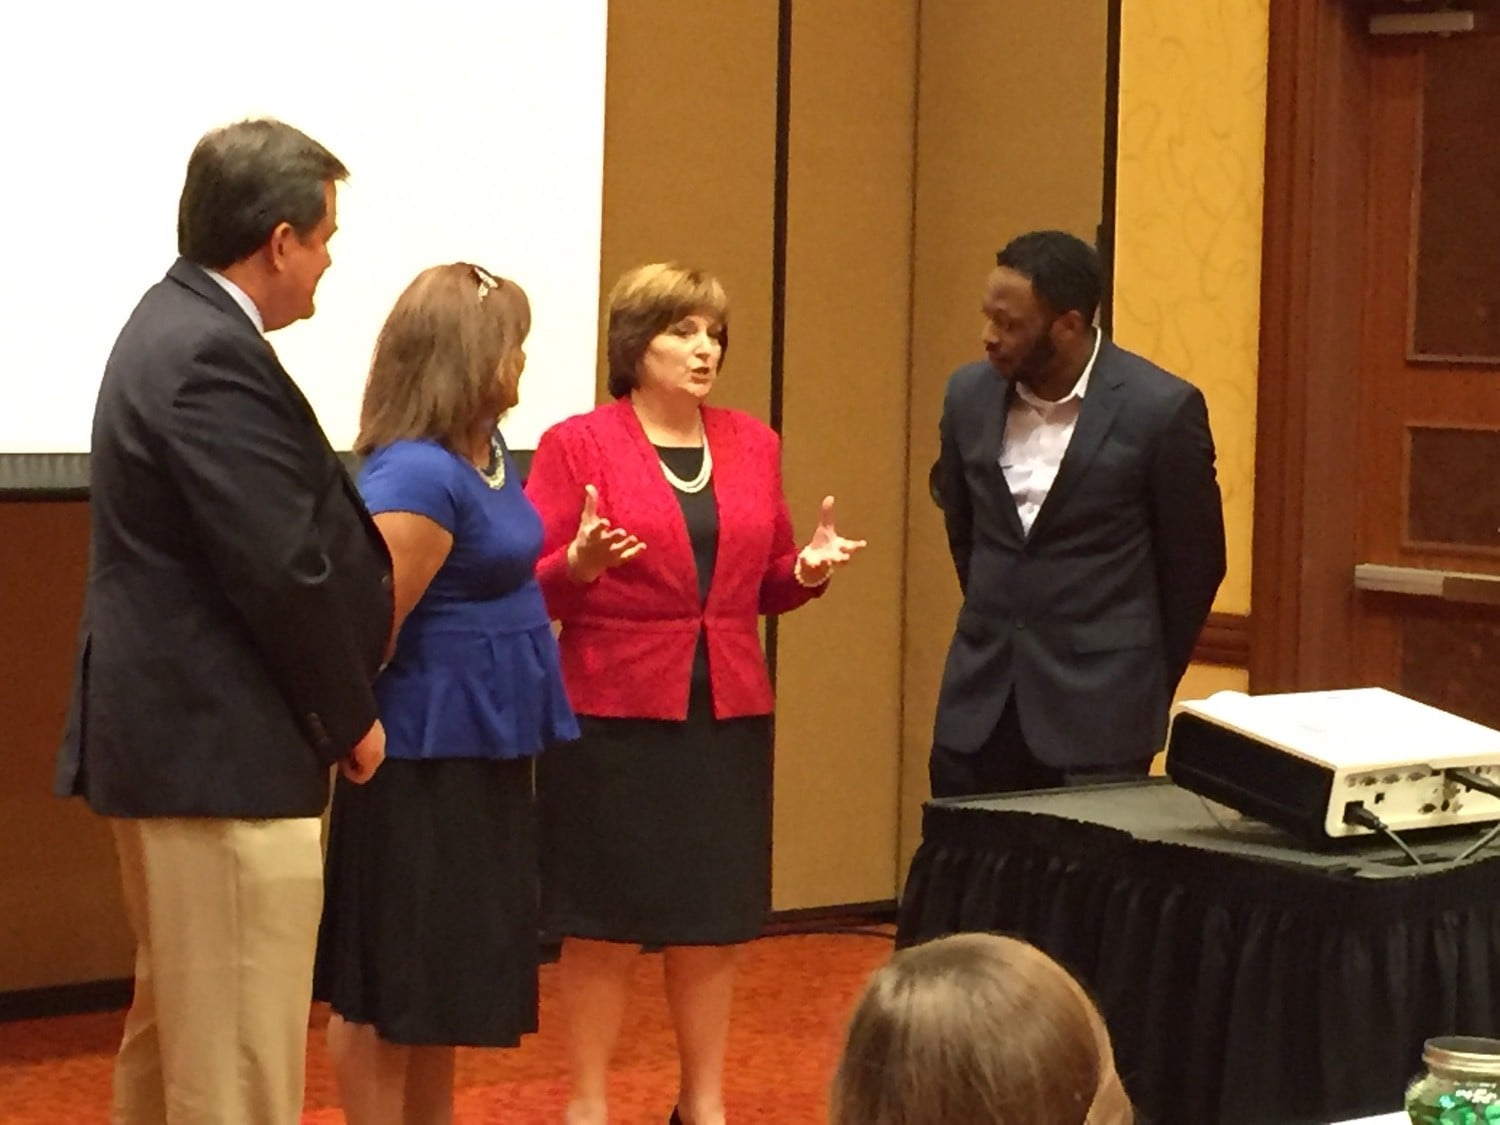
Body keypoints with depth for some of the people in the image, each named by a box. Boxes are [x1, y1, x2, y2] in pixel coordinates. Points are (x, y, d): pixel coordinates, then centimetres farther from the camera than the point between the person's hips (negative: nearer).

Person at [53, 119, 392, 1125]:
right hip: (222, 755, -11)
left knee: (174, 1035, 20)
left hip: (168, 735, 11)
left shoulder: (177, 326, 12)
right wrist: (353, 718, -8)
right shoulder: (215, 360, -20)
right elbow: (286, 572, -21)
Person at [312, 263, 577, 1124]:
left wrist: (573, 565, 7)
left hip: (484, 749, 9)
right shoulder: (418, 475, -22)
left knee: (450, 966, 18)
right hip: (422, 759, -9)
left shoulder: (489, 452, 7)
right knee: (390, 975, 2)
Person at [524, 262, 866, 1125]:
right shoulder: (576, 446, -4)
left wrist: (811, 569, -5)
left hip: (729, 713, 4)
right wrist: (581, 563, -26)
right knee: (603, 921, 1)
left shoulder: (755, 446, 11)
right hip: (613, 713, -4)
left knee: (715, 921, 8)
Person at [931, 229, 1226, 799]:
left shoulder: (1161, 409, -11)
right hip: (978, 709, 5)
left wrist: (1144, 687, 8)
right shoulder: (969, 394, 3)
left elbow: (1194, 564, 0)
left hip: (1097, 712, -4)